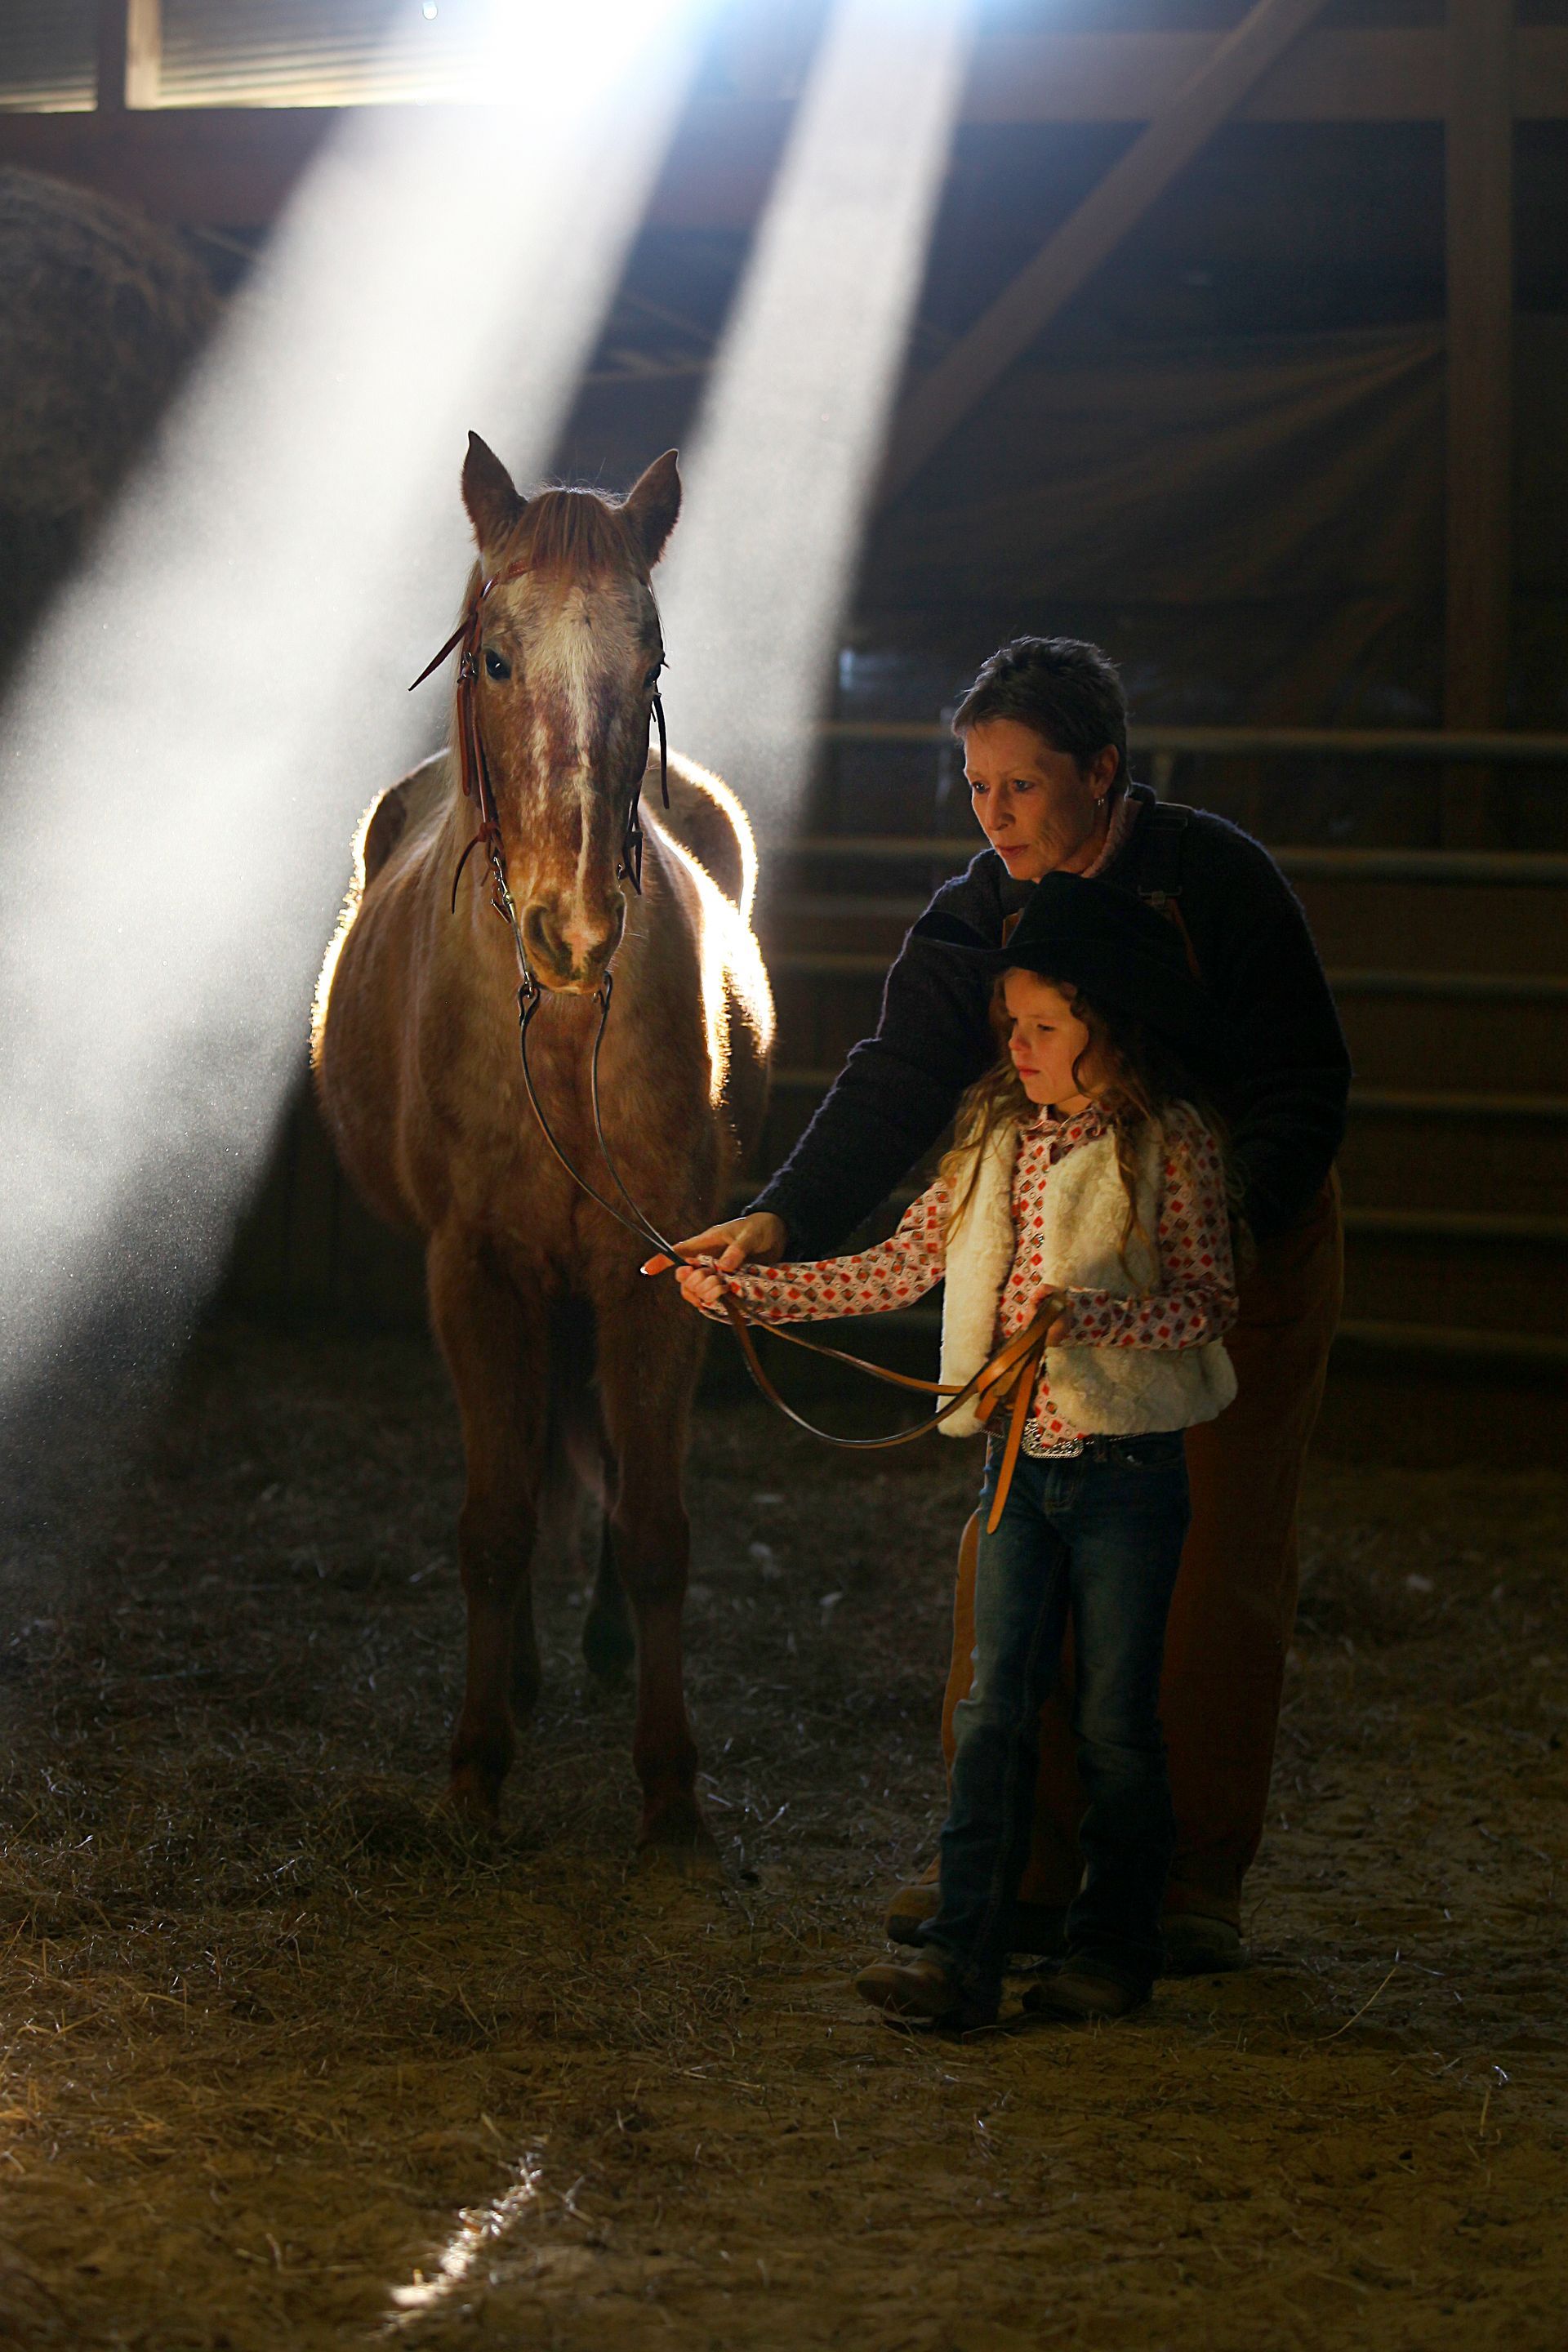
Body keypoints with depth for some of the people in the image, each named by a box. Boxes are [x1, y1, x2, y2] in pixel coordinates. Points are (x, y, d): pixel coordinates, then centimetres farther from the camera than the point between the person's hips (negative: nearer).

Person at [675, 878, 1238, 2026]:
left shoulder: (1173, 1143, -7)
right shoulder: (996, 1130, 8)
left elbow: (1210, 1303, -10)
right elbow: (903, 1266, 11)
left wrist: (1088, 1313, -25)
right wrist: (745, 1288, 7)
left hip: (1129, 1468, -4)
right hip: (1019, 1464, 5)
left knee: (1116, 1717, 4)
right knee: (996, 1709, -1)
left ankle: (1114, 1951, 17)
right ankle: (962, 1955, -4)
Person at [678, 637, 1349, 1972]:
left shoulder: (1220, 881, -15)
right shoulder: (979, 915, -3)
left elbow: (1306, 1091, -14)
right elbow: (899, 1082, -11)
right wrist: (788, 1216, -27)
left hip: (1244, 1255, -4)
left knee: (1212, 1571, -4)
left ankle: (1196, 1884, 5)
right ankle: (1027, 1870, 7)